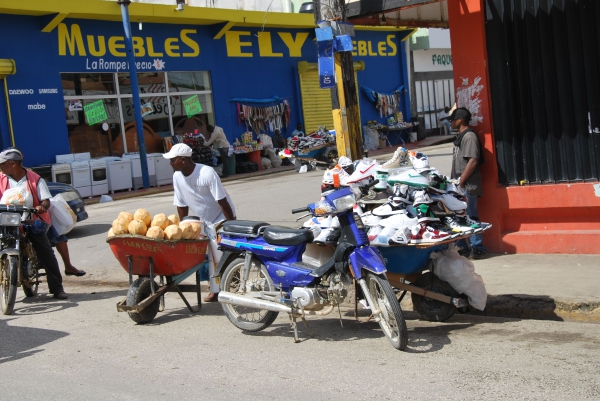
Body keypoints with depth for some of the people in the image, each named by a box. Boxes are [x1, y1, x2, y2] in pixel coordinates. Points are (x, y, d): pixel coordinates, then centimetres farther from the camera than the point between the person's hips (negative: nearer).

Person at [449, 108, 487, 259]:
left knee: (470, 216, -7)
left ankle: (477, 248, -3)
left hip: (467, 185, -10)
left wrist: (461, 181, -20)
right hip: (460, 186, 10)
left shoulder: (469, 136, -13)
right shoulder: (461, 136, 18)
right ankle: (462, 247, 20)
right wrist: (455, 181, 19)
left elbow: (473, 161, -21)